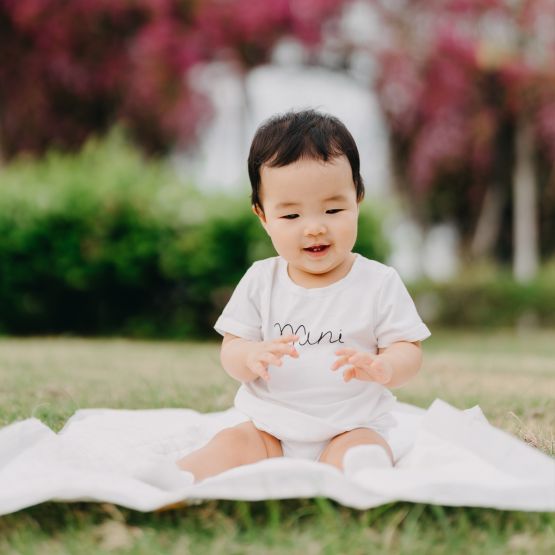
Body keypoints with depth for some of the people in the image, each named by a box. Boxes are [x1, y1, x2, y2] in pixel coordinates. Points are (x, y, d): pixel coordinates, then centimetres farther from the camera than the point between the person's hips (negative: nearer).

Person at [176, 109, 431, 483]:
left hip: (351, 428, -2)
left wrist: (382, 367, -30)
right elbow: (231, 350, 3)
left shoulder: (379, 283, -3)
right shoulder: (260, 281, 3)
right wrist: (252, 357, -24)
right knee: (231, 444, -22)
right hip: (270, 430, 3)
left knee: (357, 456, -32)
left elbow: (409, 352, -4)